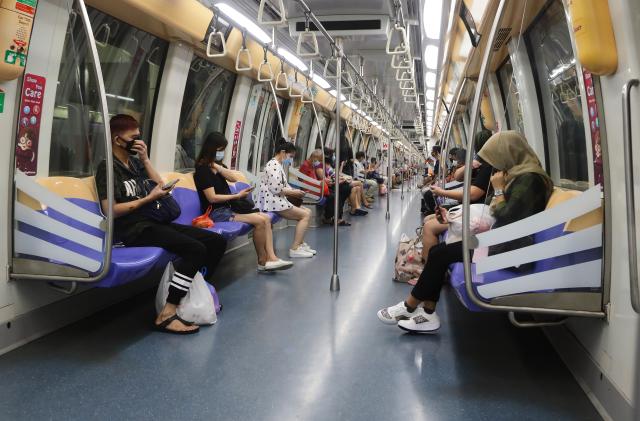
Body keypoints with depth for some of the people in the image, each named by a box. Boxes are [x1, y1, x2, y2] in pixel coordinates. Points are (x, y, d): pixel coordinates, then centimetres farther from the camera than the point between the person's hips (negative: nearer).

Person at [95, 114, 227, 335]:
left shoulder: (135, 162, 19)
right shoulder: (107, 167, -3)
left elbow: (160, 185, 13)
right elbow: (110, 210, -12)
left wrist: (145, 159, 4)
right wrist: (148, 198, -10)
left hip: (154, 222, 8)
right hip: (134, 229, -8)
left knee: (217, 241, -2)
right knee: (196, 249, -29)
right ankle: (166, 314, -27)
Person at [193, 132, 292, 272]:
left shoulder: (217, 164, 16)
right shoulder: (203, 169, -11)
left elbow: (234, 178, 0)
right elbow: (212, 198, -18)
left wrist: (217, 166, -10)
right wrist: (237, 196, -15)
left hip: (228, 207, 9)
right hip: (217, 212, -9)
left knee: (266, 218, -4)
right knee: (260, 221, -20)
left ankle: (271, 258, -11)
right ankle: (262, 262, -6)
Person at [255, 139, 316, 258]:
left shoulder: (277, 165, 20)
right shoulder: (274, 165, -14)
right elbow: (276, 189, -22)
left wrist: (294, 191, 3)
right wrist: (293, 192, -10)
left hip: (277, 200, 10)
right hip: (272, 201, -10)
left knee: (307, 211, 11)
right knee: (305, 215, -11)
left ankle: (300, 244, 14)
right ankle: (295, 248, -11)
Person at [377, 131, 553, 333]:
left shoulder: (529, 179, -16)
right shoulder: (521, 175, 14)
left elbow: (506, 217, -21)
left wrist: (498, 189, -10)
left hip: (507, 248, -10)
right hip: (501, 241, 10)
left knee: (440, 254, -9)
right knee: (438, 252, -2)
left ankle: (410, 307, 4)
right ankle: (427, 313, -6)